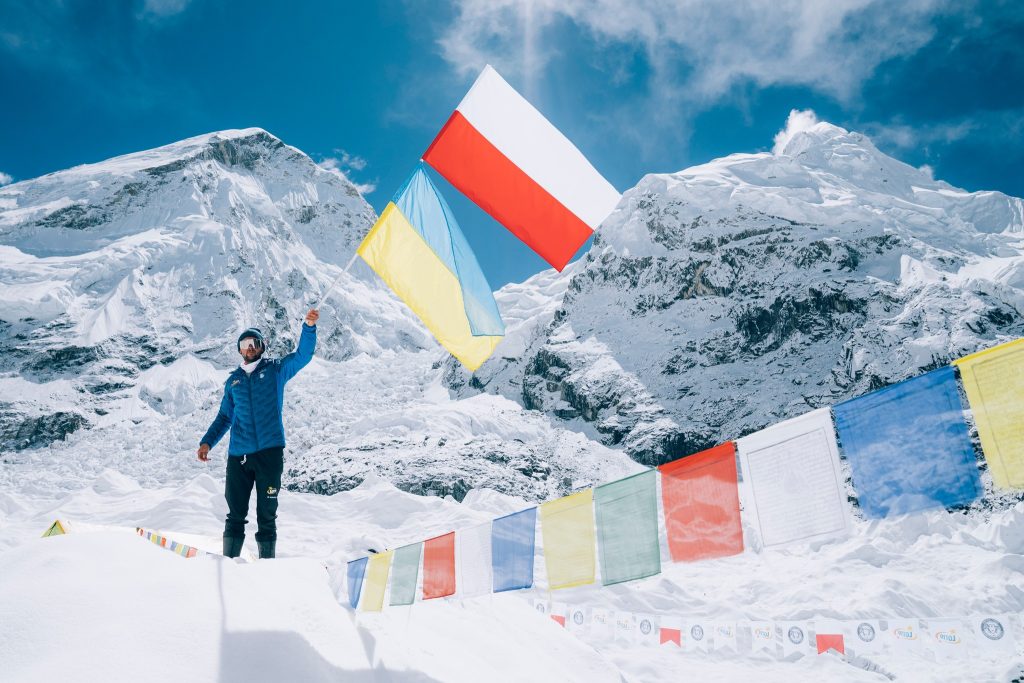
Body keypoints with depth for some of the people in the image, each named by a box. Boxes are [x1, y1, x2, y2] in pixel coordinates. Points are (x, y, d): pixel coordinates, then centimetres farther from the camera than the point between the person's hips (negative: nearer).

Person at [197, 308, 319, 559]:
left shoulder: (276, 369, 6)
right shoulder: (233, 380, 17)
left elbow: (303, 355, -6)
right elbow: (224, 417, 22)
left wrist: (309, 327, -22)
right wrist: (207, 442, 10)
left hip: (270, 451, -3)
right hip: (238, 454, 3)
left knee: (267, 514, 3)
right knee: (235, 513, 7)